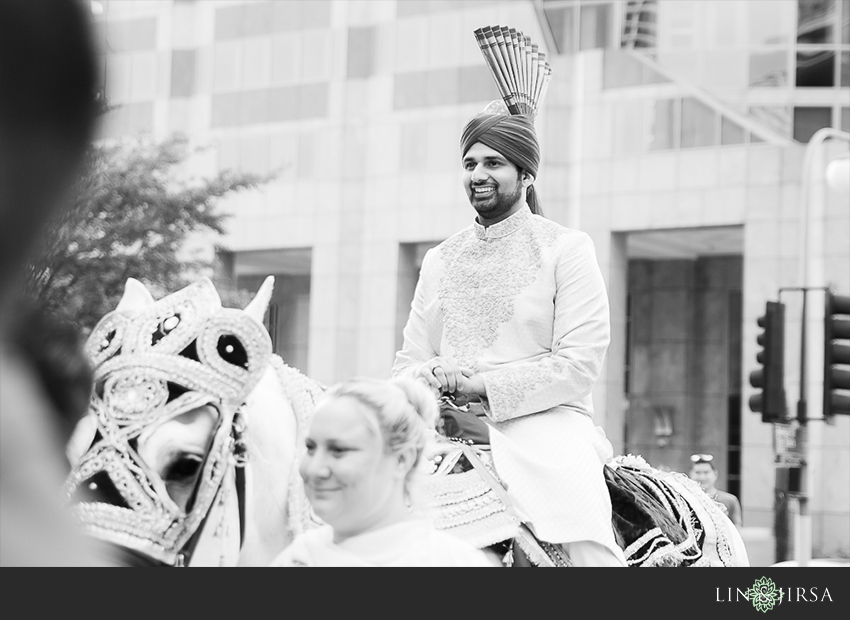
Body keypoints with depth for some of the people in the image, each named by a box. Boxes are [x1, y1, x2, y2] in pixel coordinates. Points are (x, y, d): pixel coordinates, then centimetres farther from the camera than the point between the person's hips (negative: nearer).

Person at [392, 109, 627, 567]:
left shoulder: (566, 248, 4)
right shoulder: (439, 260, 18)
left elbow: (579, 363, -5)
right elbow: (408, 360, 17)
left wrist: (484, 385, -12)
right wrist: (432, 374, -7)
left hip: (541, 421, -4)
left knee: (588, 544, -26)